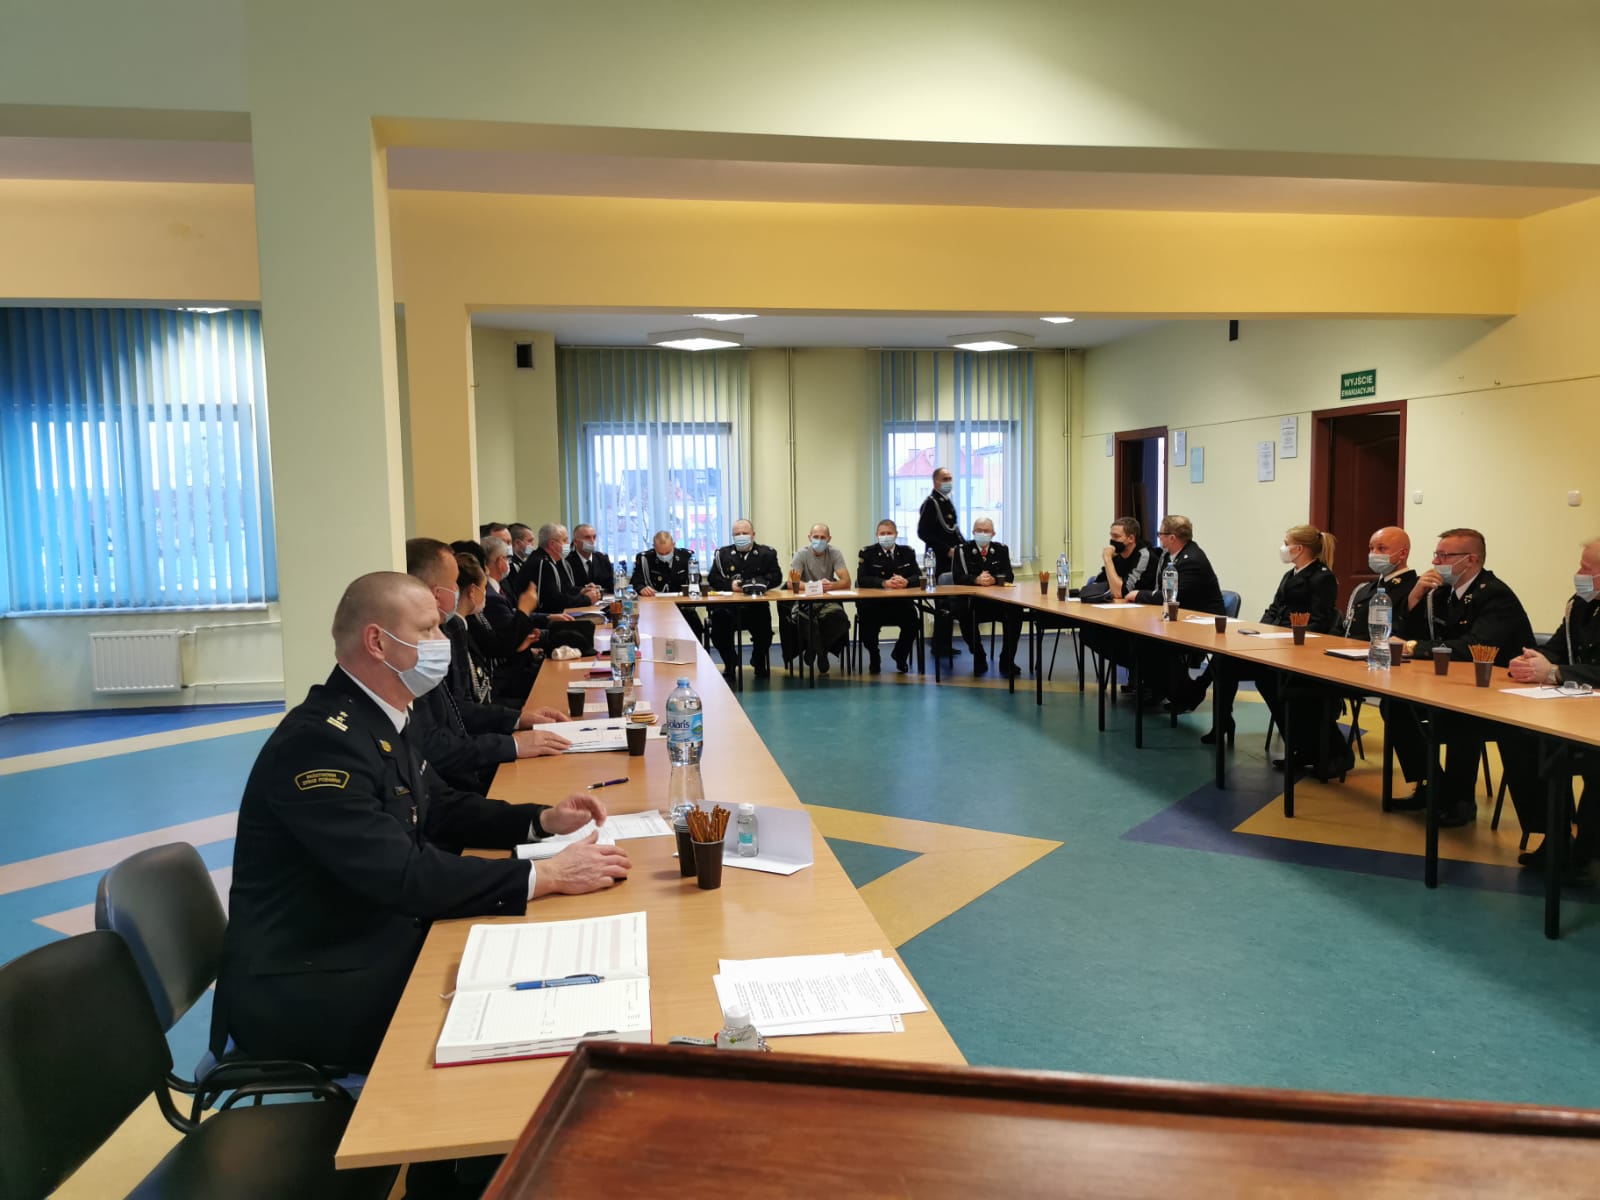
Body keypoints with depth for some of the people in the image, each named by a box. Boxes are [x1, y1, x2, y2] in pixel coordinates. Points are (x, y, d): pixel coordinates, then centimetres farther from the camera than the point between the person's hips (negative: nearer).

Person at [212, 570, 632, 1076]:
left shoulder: (381, 719, 5)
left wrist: (543, 820, 2)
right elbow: (405, 875, -30)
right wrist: (547, 875, -27)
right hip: (306, 991, -8)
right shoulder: (320, 739, -24)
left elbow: (440, 810, 17)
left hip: (376, 947, 9)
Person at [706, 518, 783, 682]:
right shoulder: (722, 553, 16)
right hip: (728, 607, 1)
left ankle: (759, 662, 14)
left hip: (756, 606, -1)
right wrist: (730, 584, -12)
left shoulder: (767, 553, 13)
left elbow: (776, 577, 1)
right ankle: (730, 663, 8)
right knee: (717, 630, -23)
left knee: (764, 633, -22)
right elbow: (712, 578, 6)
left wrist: (755, 583, -14)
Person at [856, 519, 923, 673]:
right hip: (873, 603, -2)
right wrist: (884, 583, -25)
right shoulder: (867, 553, 3)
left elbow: (919, 577, 2)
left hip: (900, 603, 2)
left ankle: (900, 654, 9)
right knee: (867, 623, -30)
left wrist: (906, 582, -22)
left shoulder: (907, 552, 11)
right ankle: (874, 658, 4)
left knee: (914, 620, -25)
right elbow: (861, 580, -10)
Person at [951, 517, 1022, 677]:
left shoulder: (1001, 549, 11)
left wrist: (993, 579, -21)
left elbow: (1009, 576, 0)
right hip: (971, 600, -2)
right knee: (965, 614, -35)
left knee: (1016, 612, -27)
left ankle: (1007, 661, -10)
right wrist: (977, 580, -26)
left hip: (998, 600, 2)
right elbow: (958, 577, -8)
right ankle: (979, 658, -10)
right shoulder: (962, 550, 4)